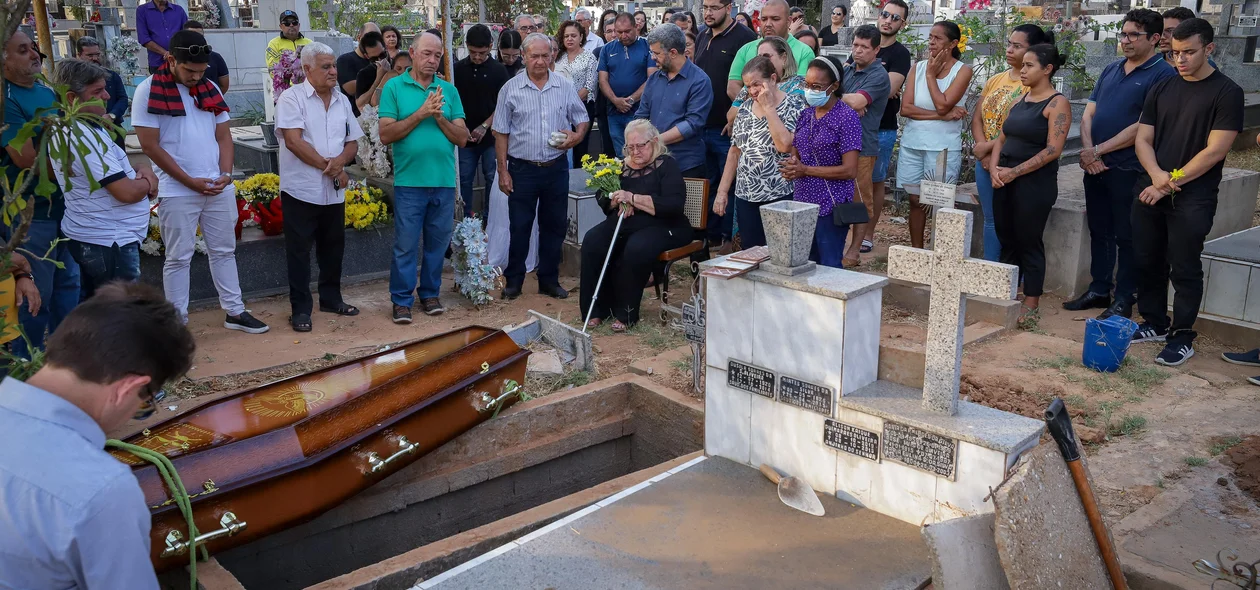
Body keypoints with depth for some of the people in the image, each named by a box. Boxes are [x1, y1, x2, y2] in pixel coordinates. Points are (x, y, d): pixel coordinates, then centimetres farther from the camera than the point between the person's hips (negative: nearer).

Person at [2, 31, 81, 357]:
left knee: (68, 282, 18)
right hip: (30, 213, -8)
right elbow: (27, 160, -21)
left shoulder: (46, 91, 9)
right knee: (36, 295, 1)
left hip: (63, 205, 8)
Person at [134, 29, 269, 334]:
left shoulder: (210, 88, 7)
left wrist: (225, 174, -6)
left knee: (224, 251, 13)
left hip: (219, 188, 5)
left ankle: (235, 312, 22)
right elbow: (150, 146, -11)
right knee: (178, 258, 3)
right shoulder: (149, 91, -8)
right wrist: (190, 182, -13)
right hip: (177, 191, -5)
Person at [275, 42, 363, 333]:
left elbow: (352, 142, 11)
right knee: (299, 251, 2)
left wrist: (341, 161, -11)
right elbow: (293, 141, -16)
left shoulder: (342, 100, 10)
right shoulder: (292, 98, -8)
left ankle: (331, 298, 30)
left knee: (333, 248, 15)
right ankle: (300, 309, 9)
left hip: (334, 191, 6)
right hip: (301, 189, -5)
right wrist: (328, 166, -13)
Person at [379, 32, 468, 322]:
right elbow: (386, 135, -8)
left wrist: (439, 116, -12)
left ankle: (430, 293, 26)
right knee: (405, 245, 2)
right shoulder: (394, 87, 1)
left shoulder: (449, 90, 8)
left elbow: (462, 138, 3)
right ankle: (402, 299, 13)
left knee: (437, 243, 11)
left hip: (444, 181, 3)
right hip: (409, 181, -3)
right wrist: (421, 114, -15)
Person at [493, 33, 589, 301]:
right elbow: (501, 133, 1)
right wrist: (503, 171, -3)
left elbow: (582, 119, 13)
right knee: (519, 228, 3)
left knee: (555, 226, 9)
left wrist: (577, 135, -10)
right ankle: (514, 280, 16)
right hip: (522, 170, -2)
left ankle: (549, 280, 22)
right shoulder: (511, 89, 0)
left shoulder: (565, 87, 5)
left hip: (556, 168, 2)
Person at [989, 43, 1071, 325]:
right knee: (1007, 240, 11)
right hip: (1004, 181, 7)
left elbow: (1053, 150, -15)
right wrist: (994, 168, -4)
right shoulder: (1019, 101, 14)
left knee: (1029, 242, -1)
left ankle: (1031, 304, 8)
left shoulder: (1057, 104, -8)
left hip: (1034, 183, -7)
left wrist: (1014, 172, -18)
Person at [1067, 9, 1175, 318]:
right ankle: (1099, 290, 25)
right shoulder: (1111, 69, 13)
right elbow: (1089, 113, 11)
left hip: (1129, 171, -6)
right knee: (1099, 232, 14)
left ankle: (1124, 299, 13)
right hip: (1095, 166, 6)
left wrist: (1098, 151, -14)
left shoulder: (1163, 75, -9)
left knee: (1126, 237, 3)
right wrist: (1087, 150, -6)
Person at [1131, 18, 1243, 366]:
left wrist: (1172, 182, -13)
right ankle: (1155, 323, 26)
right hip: (1150, 191, 5)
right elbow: (1143, 139, 6)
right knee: (1147, 262, 10)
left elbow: (1214, 151, -12)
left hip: (1192, 199, -5)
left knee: (1184, 270, -1)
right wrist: (1157, 176, -12)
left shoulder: (1226, 92, -5)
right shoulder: (1162, 89, 10)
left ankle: (1182, 338, 10)